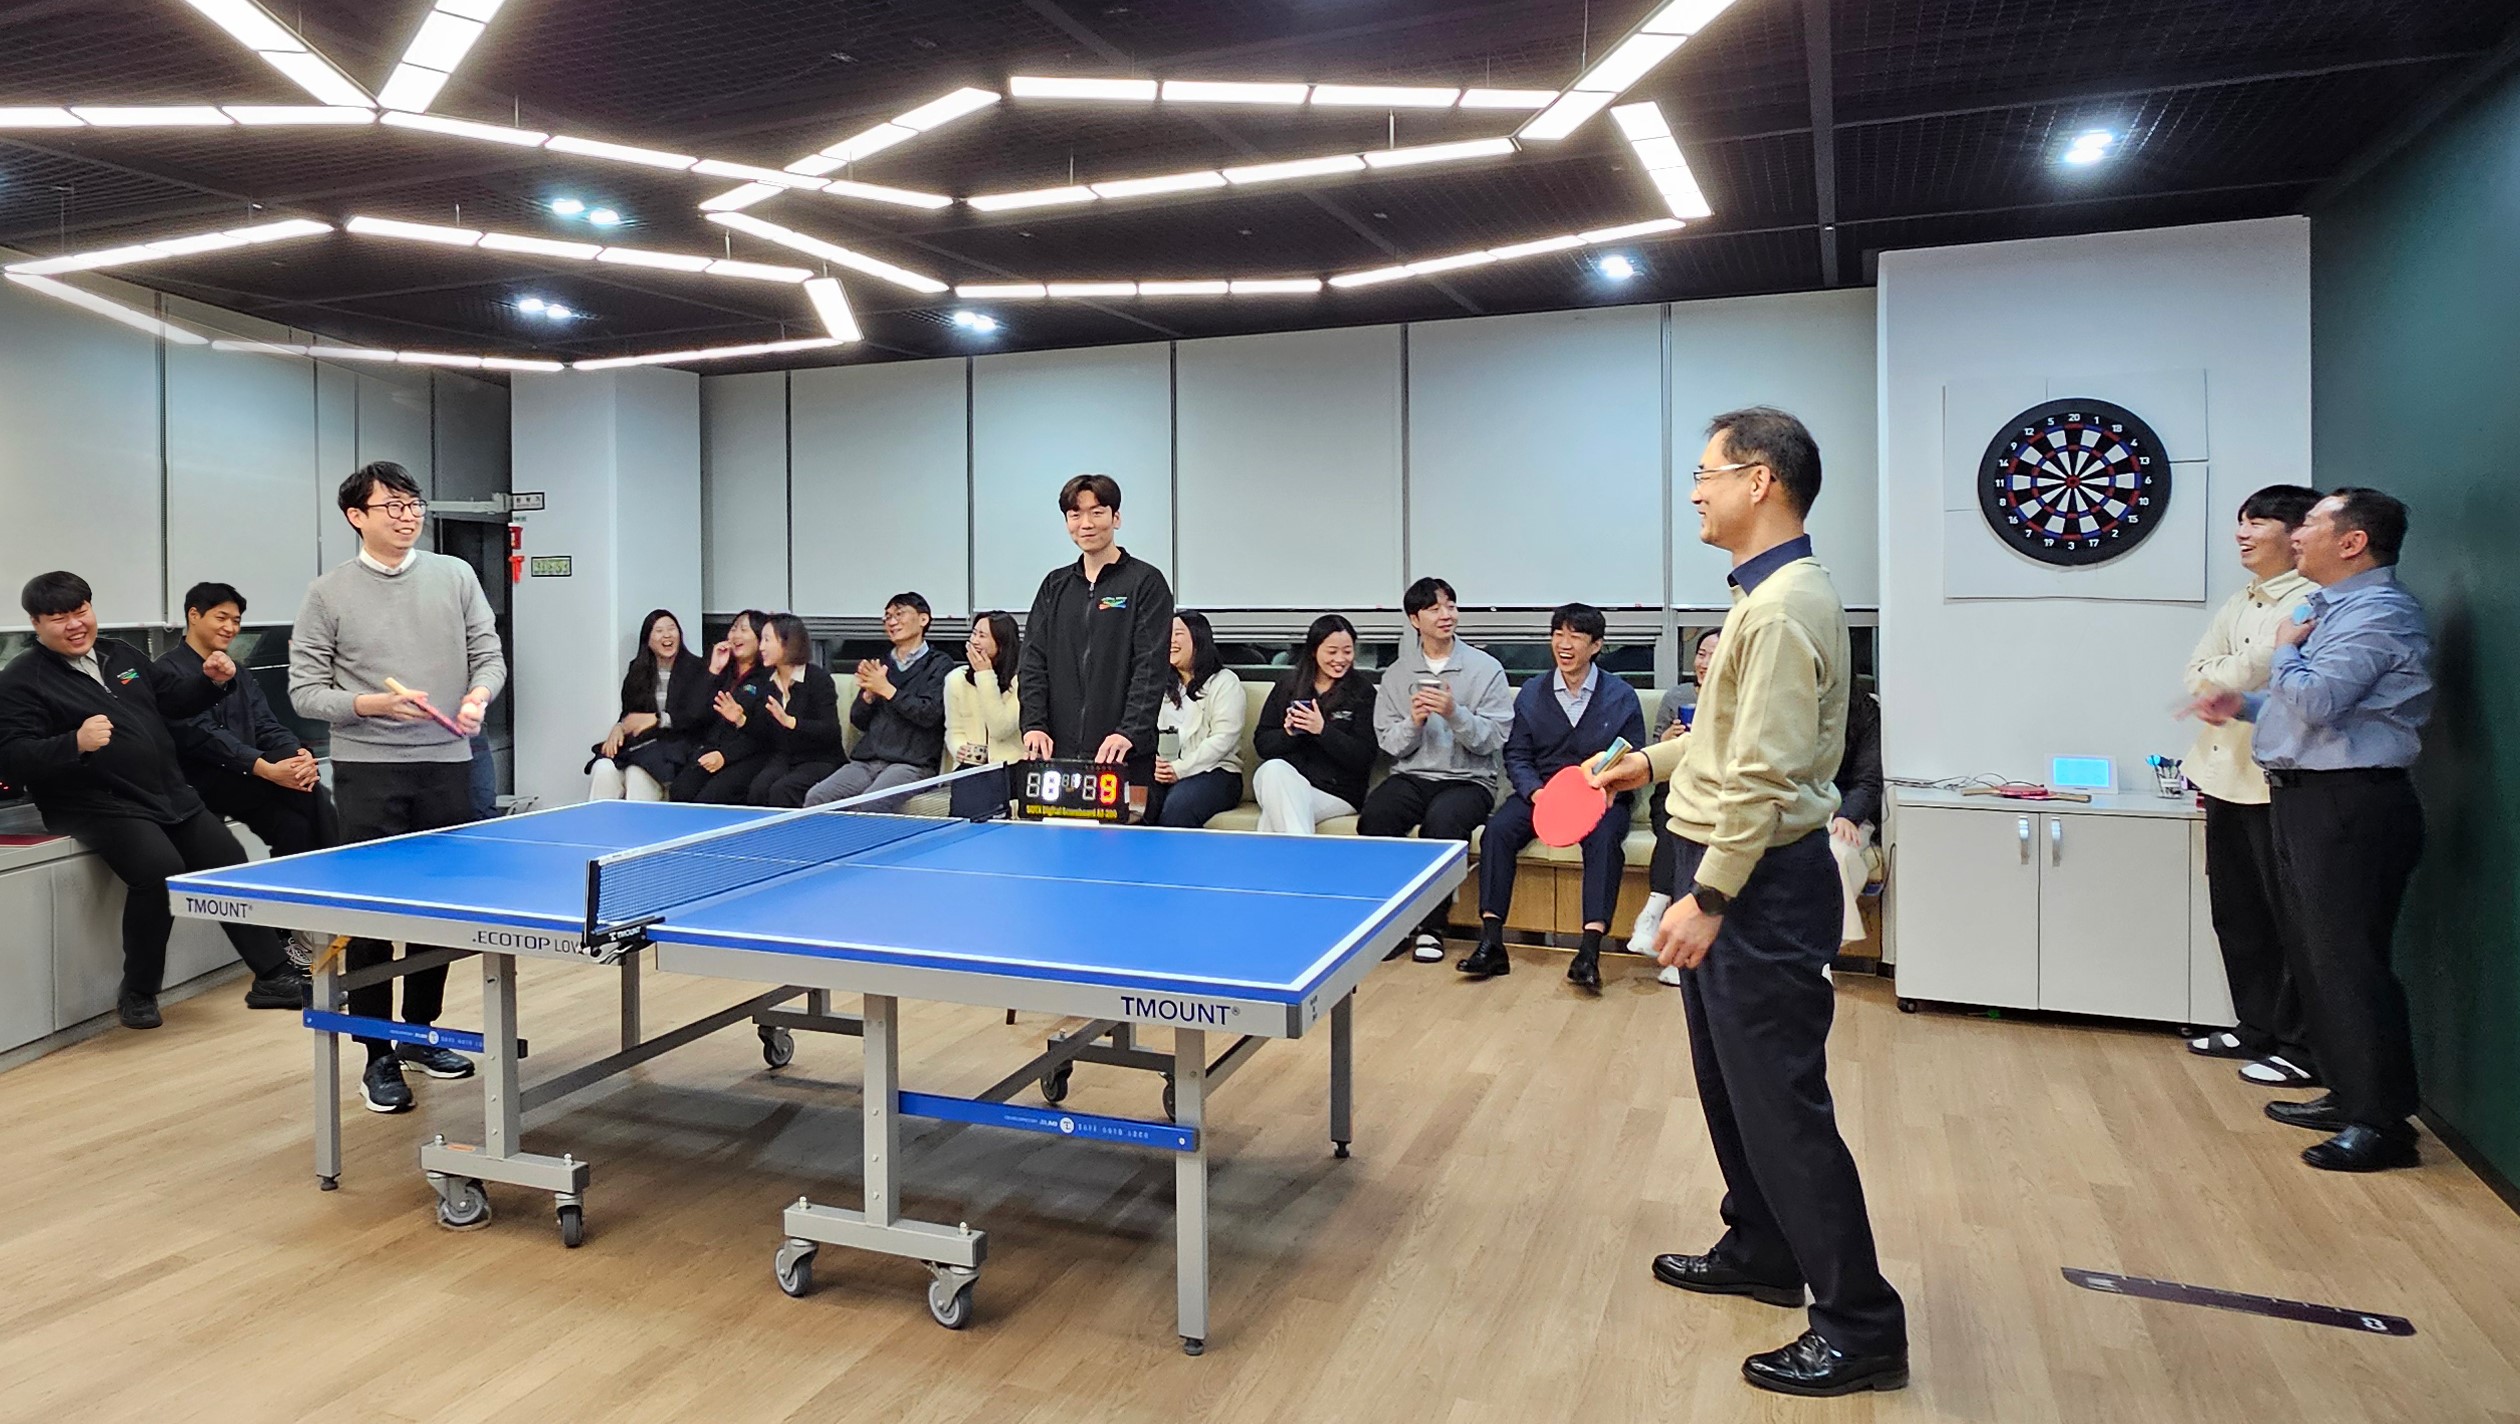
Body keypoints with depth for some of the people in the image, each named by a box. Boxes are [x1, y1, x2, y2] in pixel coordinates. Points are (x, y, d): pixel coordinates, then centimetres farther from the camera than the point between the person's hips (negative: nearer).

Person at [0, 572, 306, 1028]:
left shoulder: (121, 655, 16)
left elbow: (174, 697, 26)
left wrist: (212, 680, 5)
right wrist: (75, 744, -32)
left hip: (172, 796, 7)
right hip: (101, 807, -7)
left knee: (231, 862, 2)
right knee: (161, 870, -29)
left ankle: (273, 977, 10)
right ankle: (138, 993, -8)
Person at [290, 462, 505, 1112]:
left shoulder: (456, 576, 7)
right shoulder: (328, 594, 0)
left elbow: (488, 656, 8)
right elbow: (306, 689, -1)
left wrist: (476, 698, -13)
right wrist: (374, 705, -17)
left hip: (447, 766, 3)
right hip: (369, 771, -3)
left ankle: (421, 1034, 29)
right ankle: (378, 1058, 11)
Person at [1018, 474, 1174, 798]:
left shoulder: (1146, 582, 0)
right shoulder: (1055, 585, 15)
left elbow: (1151, 667, -8)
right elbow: (1033, 661, 10)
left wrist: (1129, 733, -19)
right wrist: (1034, 725, -4)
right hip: (1058, 752, 4)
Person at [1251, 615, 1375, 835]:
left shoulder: (1363, 693, 7)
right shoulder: (1288, 684, 15)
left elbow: (1364, 759, -3)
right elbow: (1261, 745, 13)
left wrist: (1322, 730, -16)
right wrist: (1288, 733, -9)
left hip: (1336, 794, -3)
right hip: (1283, 781, 3)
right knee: (1274, 768, -34)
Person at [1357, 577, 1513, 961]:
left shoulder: (1487, 669, 4)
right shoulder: (1396, 674, 11)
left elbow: (1494, 739, -4)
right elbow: (1388, 743, 7)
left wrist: (1455, 713, -19)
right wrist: (1414, 722, -12)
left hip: (1469, 779, -2)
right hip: (1410, 776, 2)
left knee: (1441, 820, -35)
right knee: (1372, 817, -29)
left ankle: (1432, 927, -18)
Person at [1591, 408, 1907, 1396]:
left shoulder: (1782, 609, -21)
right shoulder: (1768, 595, 12)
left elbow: (1765, 774, -25)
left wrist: (1707, 898, -24)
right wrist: (1653, 760, 25)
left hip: (1758, 886, -11)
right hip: (1733, 870, 11)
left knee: (1781, 1101, -3)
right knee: (1729, 1079, 21)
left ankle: (1860, 1325, 10)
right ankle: (1760, 1253, 38)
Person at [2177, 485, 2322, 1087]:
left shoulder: (2310, 603, -11)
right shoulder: (2237, 606, 17)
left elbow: (2247, 671, -21)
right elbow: (2196, 675, 9)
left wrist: (2215, 679, -4)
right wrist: (2234, 681, -9)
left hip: (2276, 783, -9)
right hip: (2227, 778, 9)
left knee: (2290, 918, -1)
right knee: (2236, 913, 14)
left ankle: (2304, 1048, 8)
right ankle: (2257, 1026, 26)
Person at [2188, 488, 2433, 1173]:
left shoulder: (2378, 612, -15)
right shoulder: (2333, 608, 18)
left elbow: (2317, 700, -25)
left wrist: (2286, 649, -8)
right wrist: (2245, 706, 13)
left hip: (2350, 805, -11)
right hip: (2306, 799, 11)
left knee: (2348, 962, -7)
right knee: (2320, 957, 16)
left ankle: (2382, 1121, 2)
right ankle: (2347, 1094, 26)